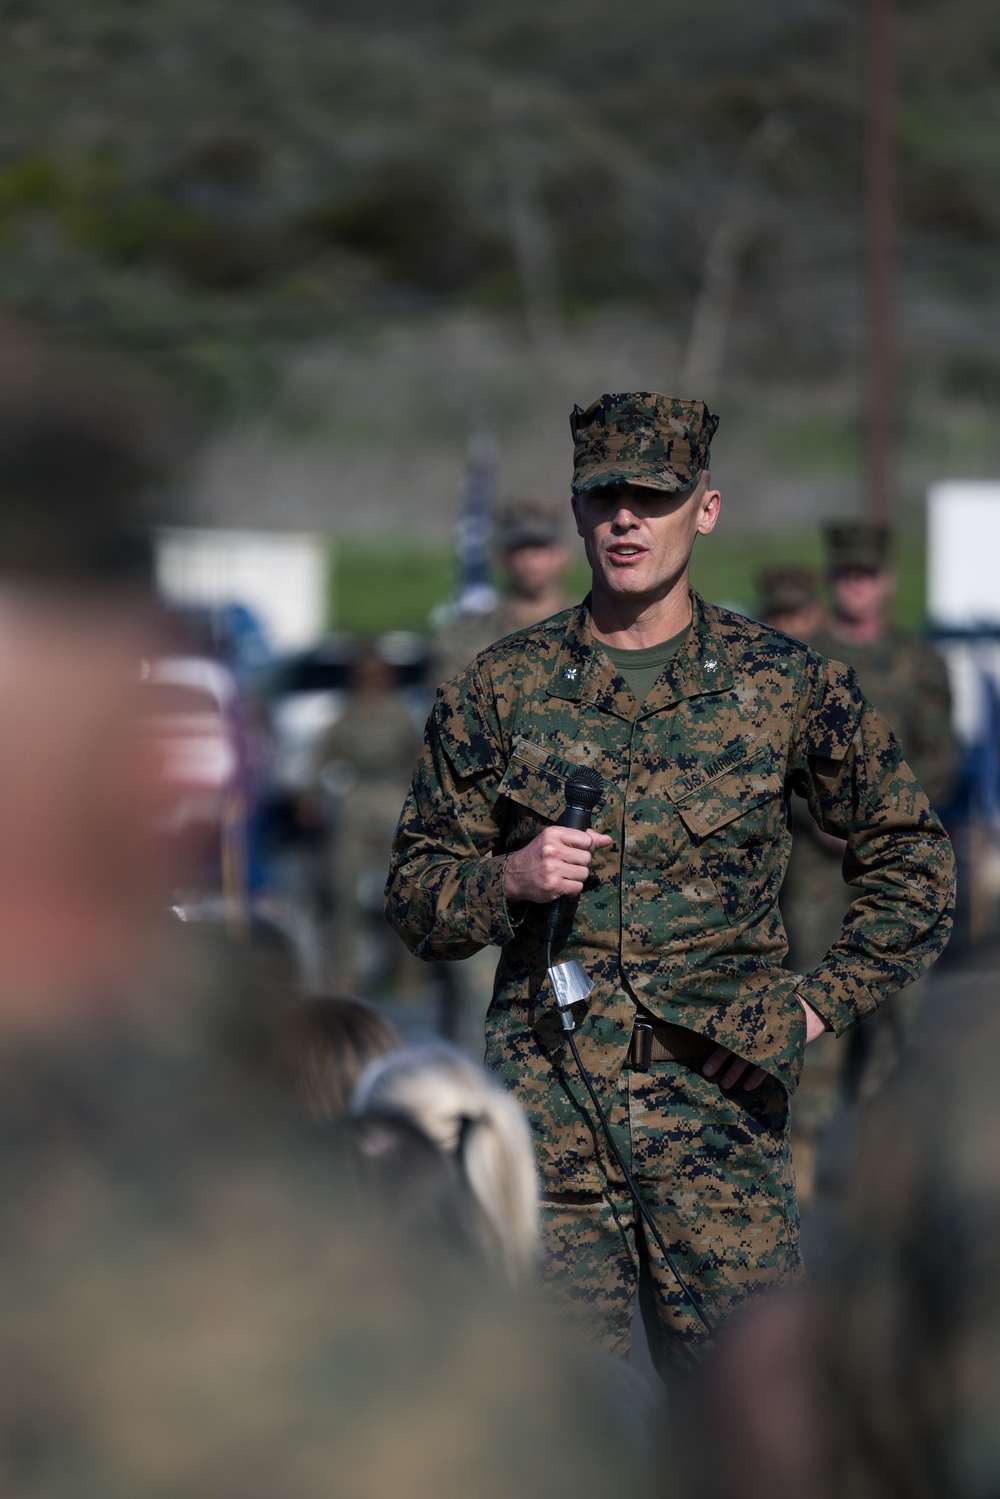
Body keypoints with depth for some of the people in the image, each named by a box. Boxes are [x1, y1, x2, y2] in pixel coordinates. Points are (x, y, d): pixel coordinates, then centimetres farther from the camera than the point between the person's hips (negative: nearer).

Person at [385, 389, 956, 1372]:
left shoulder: (786, 685, 5)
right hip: (548, 1097, 1)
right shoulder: (501, 690, 7)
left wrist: (818, 1004, 5)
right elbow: (414, 895, 11)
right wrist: (507, 880, -9)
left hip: (719, 1103, 0)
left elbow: (913, 864, 15)